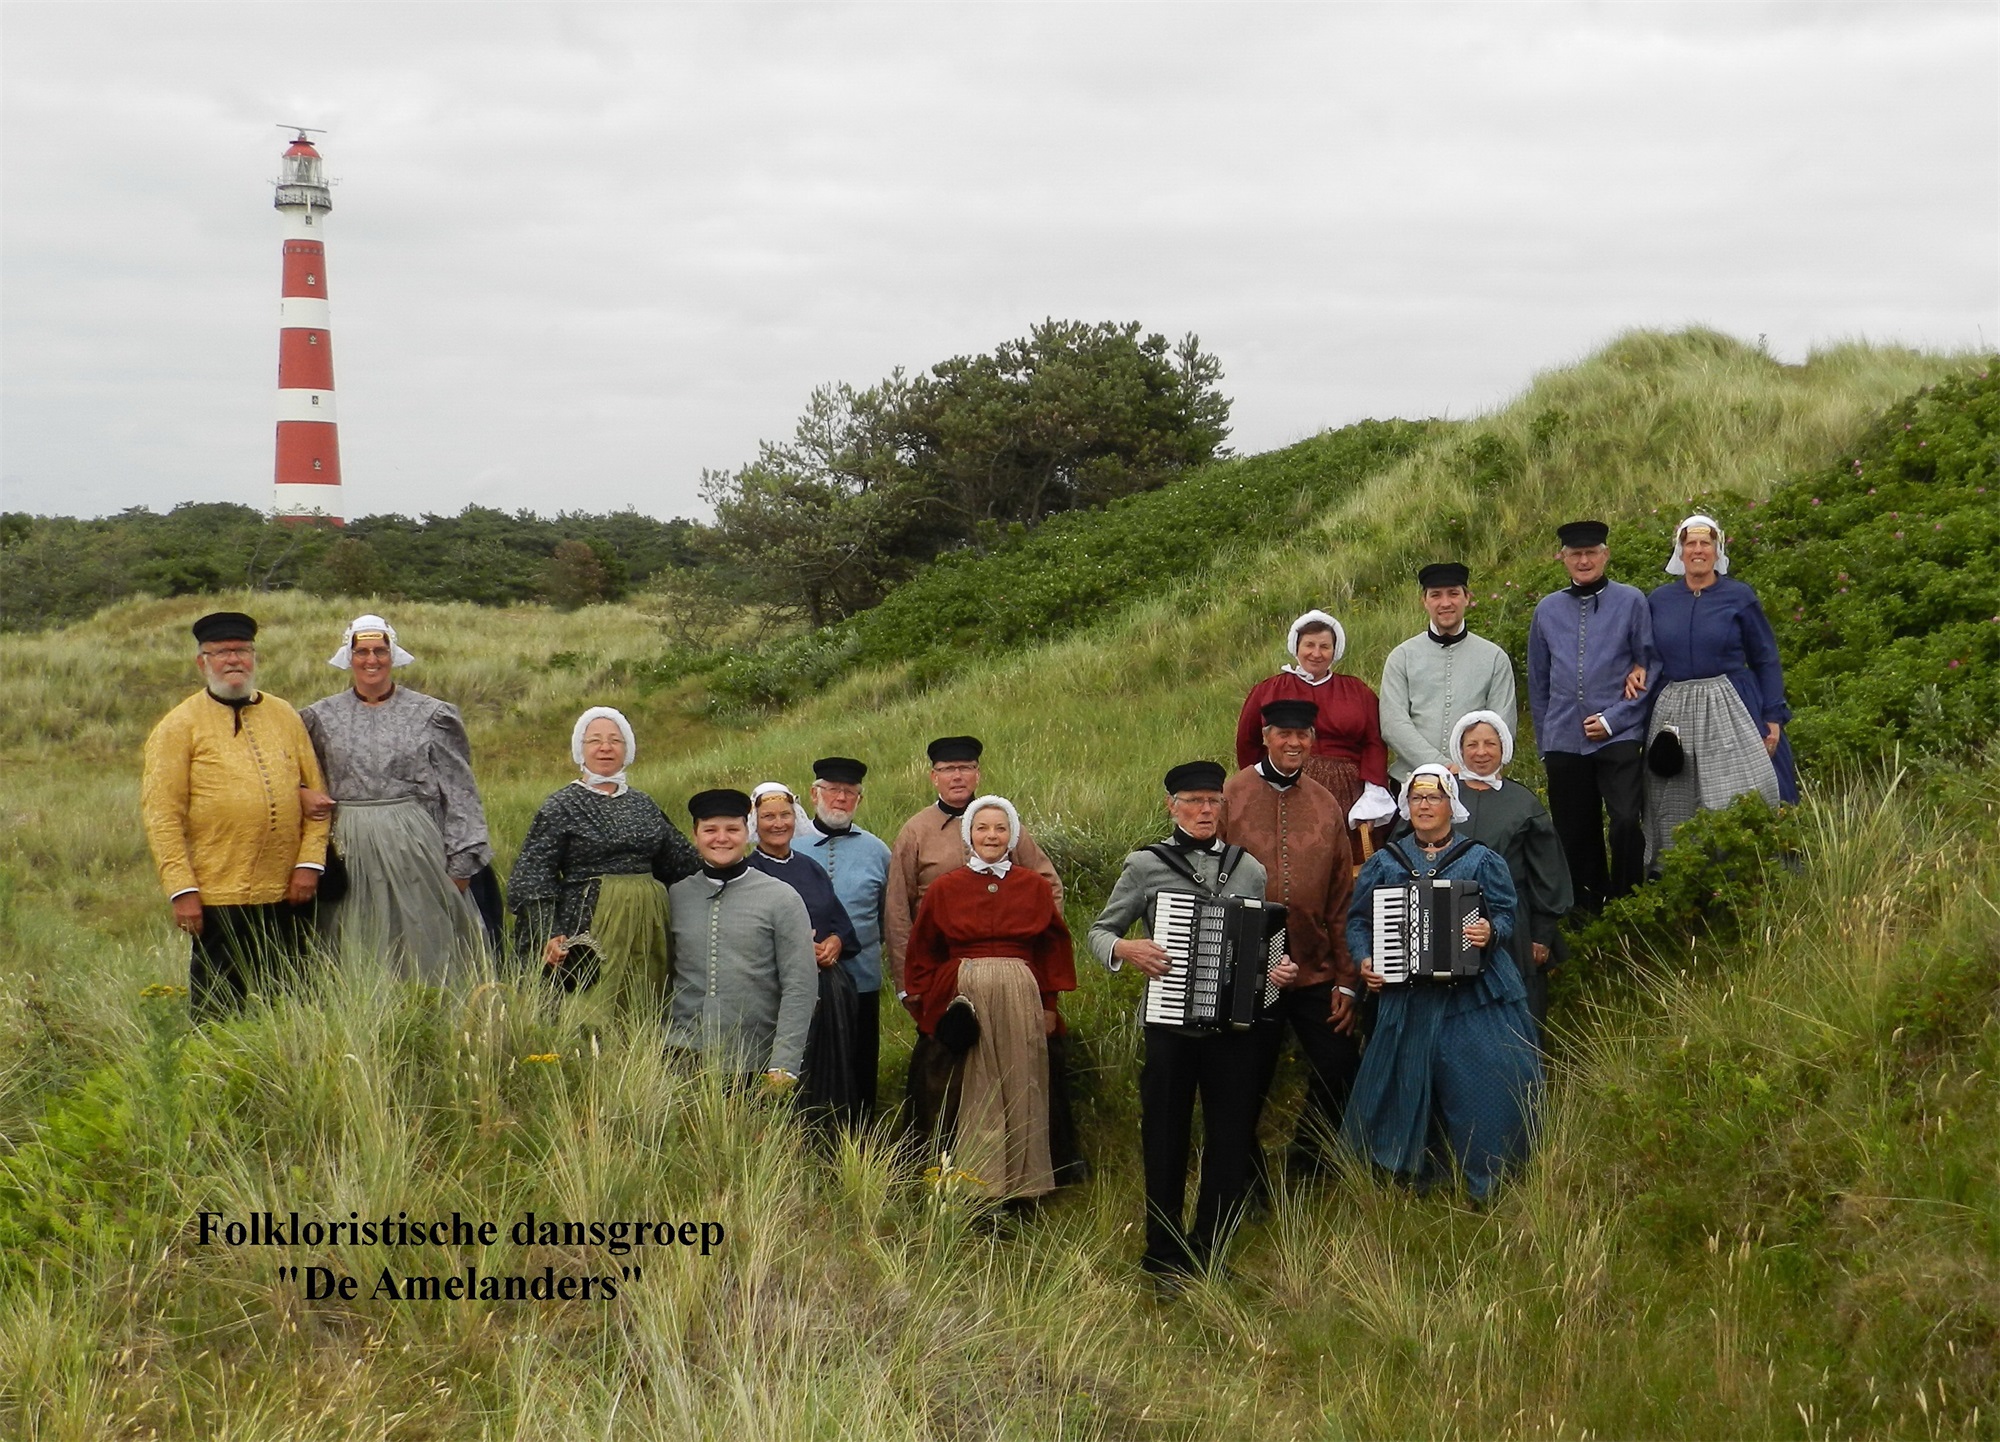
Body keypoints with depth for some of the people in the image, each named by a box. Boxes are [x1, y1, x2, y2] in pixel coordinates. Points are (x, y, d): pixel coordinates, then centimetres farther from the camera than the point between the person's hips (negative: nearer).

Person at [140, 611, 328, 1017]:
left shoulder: (285, 717, 12)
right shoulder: (179, 726, 0)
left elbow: (316, 794, 12)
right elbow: (161, 815, -5)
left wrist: (310, 862, -1)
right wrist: (182, 889, -12)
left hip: (288, 894, 4)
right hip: (220, 896, -4)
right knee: (221, 1011, 2)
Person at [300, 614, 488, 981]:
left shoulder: (430, 715, 3)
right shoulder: (322, 717, 8)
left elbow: (459, 794, 2)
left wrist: (460, 863, -2)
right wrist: (302, 796, -4)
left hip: (413, 846, -2)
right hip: (350, 851, 2)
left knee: (421, 952, -1)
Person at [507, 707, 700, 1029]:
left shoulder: (642, 805, 15)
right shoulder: (561, 807, 1)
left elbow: (682, 862, 24)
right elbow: (534, 876, -6)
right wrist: (549, 933, -16)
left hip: (650, 927, 5)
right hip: (592, 926, -5)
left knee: (646, 1014, 3)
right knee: (594, 1016, -10)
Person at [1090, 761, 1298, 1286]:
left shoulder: (1249, 870, 10)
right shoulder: (1146, 865, 2)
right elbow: (1099, 931, 5)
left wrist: (1281, 968, -4)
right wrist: (1126, 949, -15)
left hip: (1237, 1025, 2)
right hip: (1171, 1024, -2)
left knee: (1232, 1144, 5)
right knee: (1167, 1143, 5)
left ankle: (1208, 1253, 19)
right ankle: (1165, 1259, 17)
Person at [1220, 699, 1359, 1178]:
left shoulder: (1325, 805, 8)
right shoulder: (1231, 796, -2)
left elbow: (1342, 900, 9)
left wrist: (1346, 980, 5)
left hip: (1314, 972, 3)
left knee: (1340, 1068, 1)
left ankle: (1307, 1170, 22)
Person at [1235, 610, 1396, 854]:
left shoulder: (1358, 691, 14)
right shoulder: (1267, 691, 11)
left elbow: (1374, 743, 7)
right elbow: (1247, 745, 16)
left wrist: (1372, 800, -3)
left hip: (1346, 798, 1)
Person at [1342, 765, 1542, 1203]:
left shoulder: (1481, 860, 8)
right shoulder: (1384, 863, 12)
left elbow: (1506, 916, 4)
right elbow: (1358, 920, 12)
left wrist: (1491, 932, -18)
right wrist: (1365, 961, -5)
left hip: (1475, 997, -1)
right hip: (1407, 998, 2)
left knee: (1485, 1086, -7)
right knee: (1407, 1085, 2)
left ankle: (1490, 1189, 5)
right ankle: (1409, 1179, 16)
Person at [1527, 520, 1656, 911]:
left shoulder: (1630, 602, 2)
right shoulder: (1547, 610, 11)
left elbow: (1652, 668, 0)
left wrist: (1613, 720, -8)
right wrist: (1544, 742, 15)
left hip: (1619, 737, -3)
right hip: (1564, 742, 3)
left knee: (1626, 821, -18)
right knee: (1575, 835, 7)